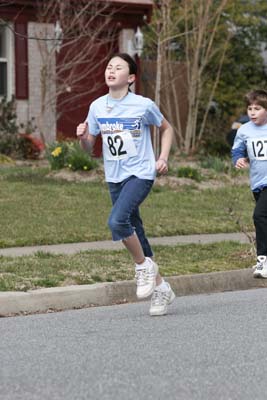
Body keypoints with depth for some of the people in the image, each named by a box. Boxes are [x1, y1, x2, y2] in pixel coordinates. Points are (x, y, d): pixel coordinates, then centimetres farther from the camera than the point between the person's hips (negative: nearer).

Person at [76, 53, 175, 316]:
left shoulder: (144, 105, -8)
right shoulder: (97, 107, 3)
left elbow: (166, 129, 9)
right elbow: (89, 146, 10)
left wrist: (163, 158, -4)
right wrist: (83, 136, -13)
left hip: (140, 174, -5)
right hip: (114, 178, 5)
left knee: (117, 220, -27)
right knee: (134, 231, 10)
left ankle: (143, 265, -3)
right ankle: (160, 288, 23)